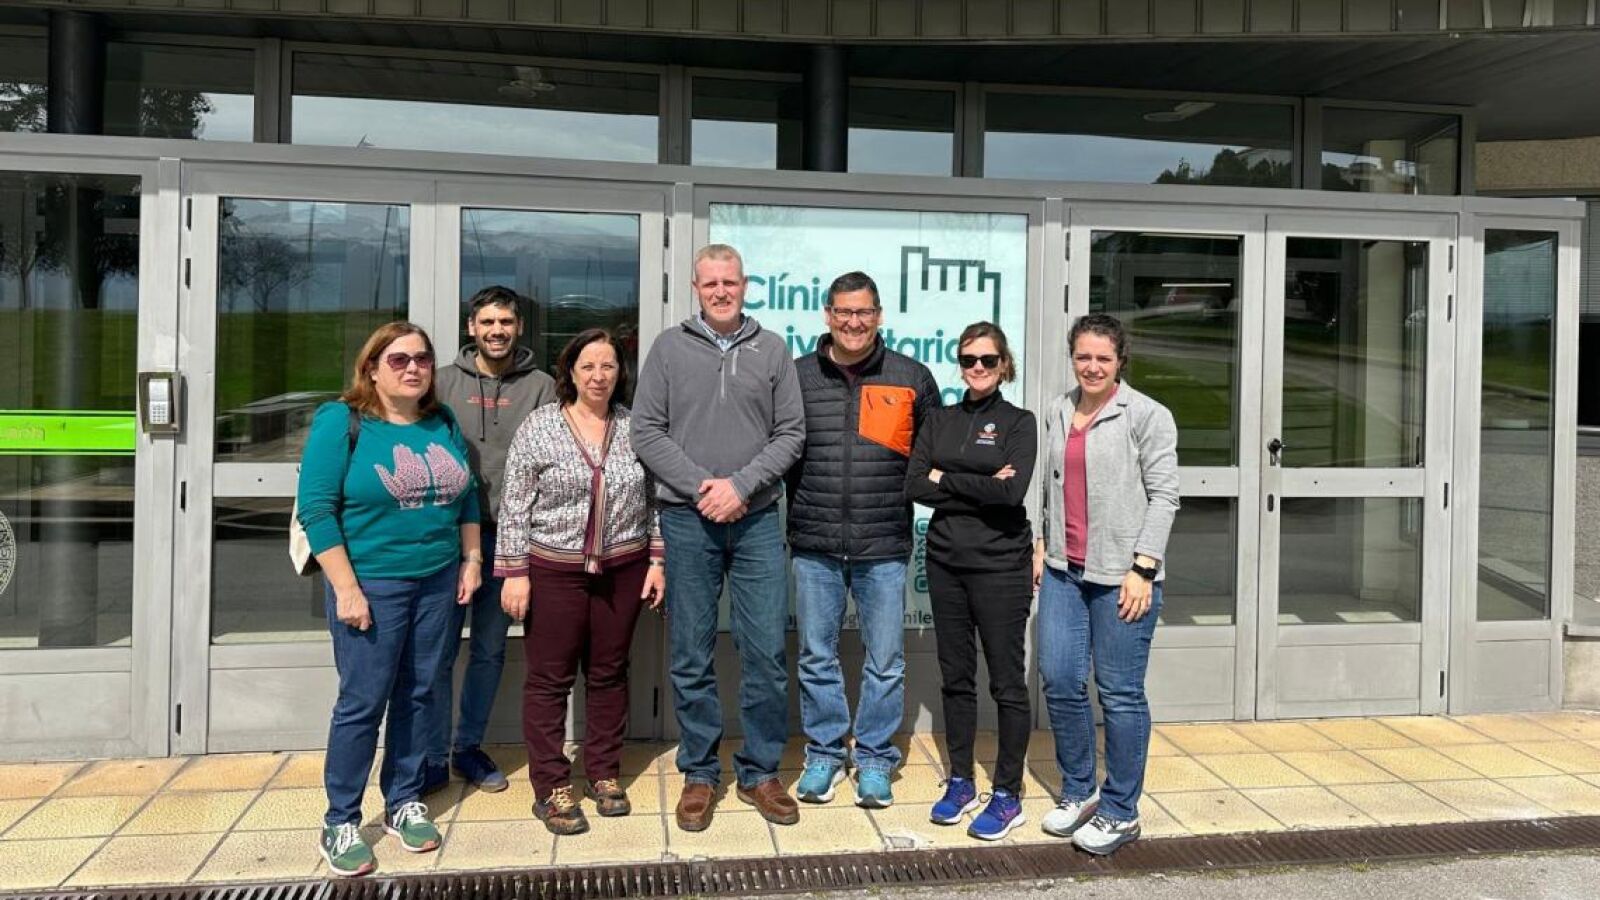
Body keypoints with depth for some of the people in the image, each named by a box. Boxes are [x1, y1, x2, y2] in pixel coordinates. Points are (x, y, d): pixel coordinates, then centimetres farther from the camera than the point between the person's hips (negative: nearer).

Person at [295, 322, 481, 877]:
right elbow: (317, 508, -13)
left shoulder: (443, 422, 8)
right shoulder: (341, 421, -8)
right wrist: (346, 588, -17)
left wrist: (471, 559, 9)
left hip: (438, 582, 5)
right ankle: (340, 822, 15)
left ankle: (404, 803, 27)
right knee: (363, 701, 0)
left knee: (417, 695, 12)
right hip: (371, 584, -5)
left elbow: (466, 496, 16)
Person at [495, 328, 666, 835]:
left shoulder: (635, 428, 4)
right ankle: (551, 788, 14)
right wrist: (514, 571, -7)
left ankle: (604, 774, 25)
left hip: (622, 570, 3)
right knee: (550, 677, 4)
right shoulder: (539, 427, -3)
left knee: (609, 673, 12)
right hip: (553, 570, -2)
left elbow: (654, 501, 9)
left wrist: (656, 560, 4)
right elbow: (515, 506, -3)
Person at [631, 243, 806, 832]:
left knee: (767, 652, 3)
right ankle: (699, 774, 21)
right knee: (692, 658, 6)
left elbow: (791, 433, 2)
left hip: (756, 520, 1)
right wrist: (700, 487, -12)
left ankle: (760, 772, 19)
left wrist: (741, 485, -11)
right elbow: (646, 433, -1)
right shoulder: (670, 348, 5)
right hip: (687, 521, -1)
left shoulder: (772, 350, 7)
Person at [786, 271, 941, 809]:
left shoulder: (911, 378, 4)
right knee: (817, 657, 11)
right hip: (814, 545, 1)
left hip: (883, 547, 0)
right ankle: (824, 754, 28)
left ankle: (875, 759, 25)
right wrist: (794, 511, 1)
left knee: (885, 662, 8)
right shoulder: (797, 376, 4)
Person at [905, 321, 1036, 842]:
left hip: (1000, 565, -4)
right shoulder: (940, 422, 10)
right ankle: (961, 783, 25)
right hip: (946, 563, 5)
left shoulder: (1018, 423, -2)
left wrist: (945, 479, -9)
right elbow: (913, 486, -2)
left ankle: (1008, 795, 14)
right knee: (956, 676, 12)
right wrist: (979, 488, -10)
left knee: (1007, 681, 2)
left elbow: (1012, 492, -17)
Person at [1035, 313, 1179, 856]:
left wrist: (1143, 569, -13)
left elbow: (1163, 496, -7)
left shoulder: (1147, 416, -5)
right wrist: (1042, 544, 15)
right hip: (1064, 571, 5)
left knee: (1120, 692, 1)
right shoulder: (1057, 413, 12)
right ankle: (1078, 792, 25)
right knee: (1059, 680, 5)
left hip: (1121, 576, -5)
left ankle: (1120, 813, 16)